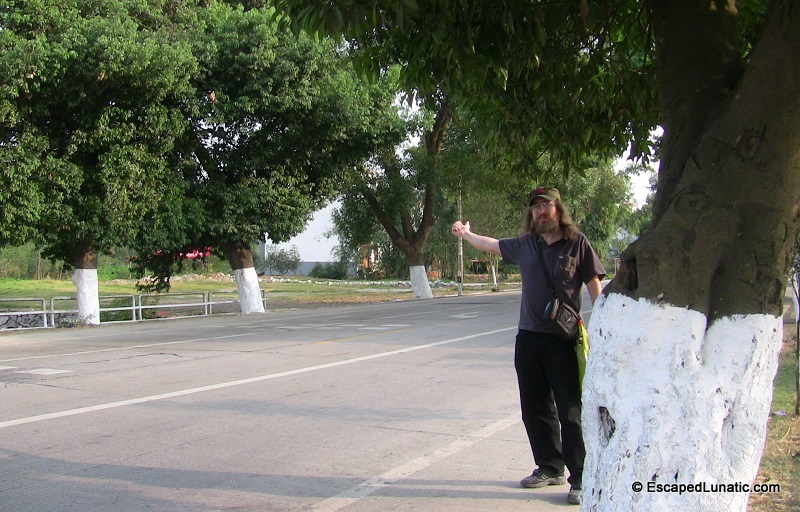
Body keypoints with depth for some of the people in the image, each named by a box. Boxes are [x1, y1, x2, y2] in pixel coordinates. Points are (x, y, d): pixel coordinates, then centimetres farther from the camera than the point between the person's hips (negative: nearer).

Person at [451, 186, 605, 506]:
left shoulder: (576, 243, -3)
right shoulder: (525, 244, 10)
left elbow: (594, 286, -4)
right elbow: (492, 245, 27)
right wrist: (466, 234, 37)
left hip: (564, 339, -5)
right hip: (529, 338, 6)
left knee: (571, 412, -5)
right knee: (535, 409, 13)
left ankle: (581, 479, 1)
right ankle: (550, 468, 27)